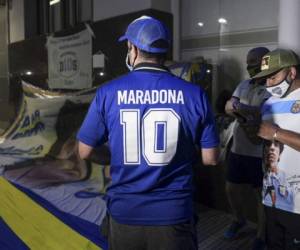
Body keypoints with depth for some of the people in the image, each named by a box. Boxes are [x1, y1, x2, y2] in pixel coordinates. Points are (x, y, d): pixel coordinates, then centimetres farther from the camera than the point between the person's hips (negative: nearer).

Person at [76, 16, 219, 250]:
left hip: (124, 212, 1)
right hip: (174, 213, 0)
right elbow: (210, 158, -4)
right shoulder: (194, 94, -9)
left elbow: (84, 152, -1)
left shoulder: (108, 93, -10)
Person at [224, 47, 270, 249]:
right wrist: (249, 113, -18)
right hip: (238, 149, 6)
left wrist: (238, 107, -11)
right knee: (232, 189, 17)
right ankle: (239, 220, 43)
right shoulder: (244, 85, 11)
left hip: (261, 154, -6)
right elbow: (228, 107, -1)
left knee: (263, 195, 9)